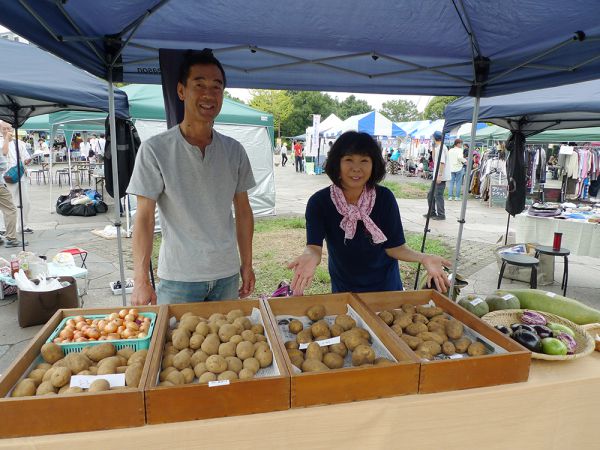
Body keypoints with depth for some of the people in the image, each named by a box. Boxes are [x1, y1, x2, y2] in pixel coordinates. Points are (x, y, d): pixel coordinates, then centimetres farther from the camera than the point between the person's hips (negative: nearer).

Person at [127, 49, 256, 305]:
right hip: (177, 279, -3)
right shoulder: (155, 150, -8)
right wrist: (141, 280, -15)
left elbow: (243, 212, 8)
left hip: (227, 276, 4)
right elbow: (144, 218, -9)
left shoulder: (234, 151, 3)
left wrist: (247, 265, 7)